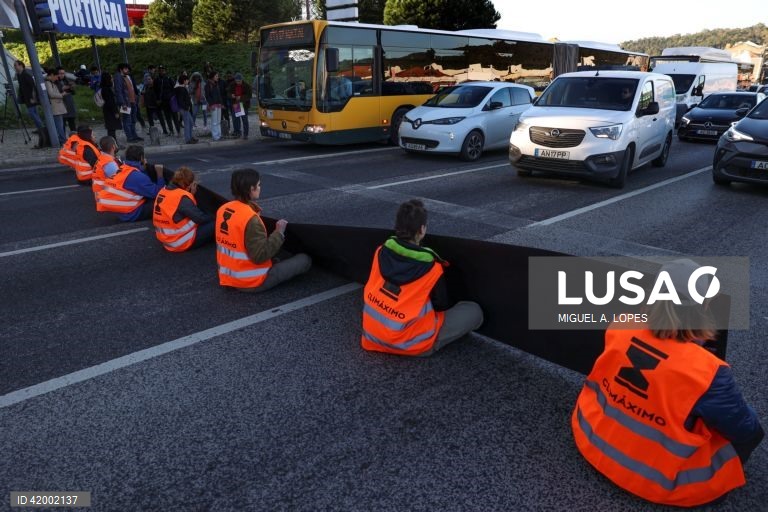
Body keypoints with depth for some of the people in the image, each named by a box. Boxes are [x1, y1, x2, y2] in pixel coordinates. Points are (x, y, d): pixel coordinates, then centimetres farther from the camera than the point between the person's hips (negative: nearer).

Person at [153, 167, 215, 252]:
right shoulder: (182, 197, -22)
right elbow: (200, 218, -17)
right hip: (182, 242, -9)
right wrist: (213, 217, 3)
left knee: (207, 219, 18)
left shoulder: (163, 191, 4)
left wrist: (191, 195, 4)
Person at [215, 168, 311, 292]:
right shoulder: (250, 219, -27)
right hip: (251, 282, -8)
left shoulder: (223, 209, -1)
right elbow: (261, 256, -26)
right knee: (304, 260, -1)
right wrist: (279, 232, -17)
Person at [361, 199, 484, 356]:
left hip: (372, 336, 5)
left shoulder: (381, 252, -7)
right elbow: (443, 306, -3)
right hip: (408, 344, -5)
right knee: (474, 311, 3)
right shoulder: (431, 268, -20)